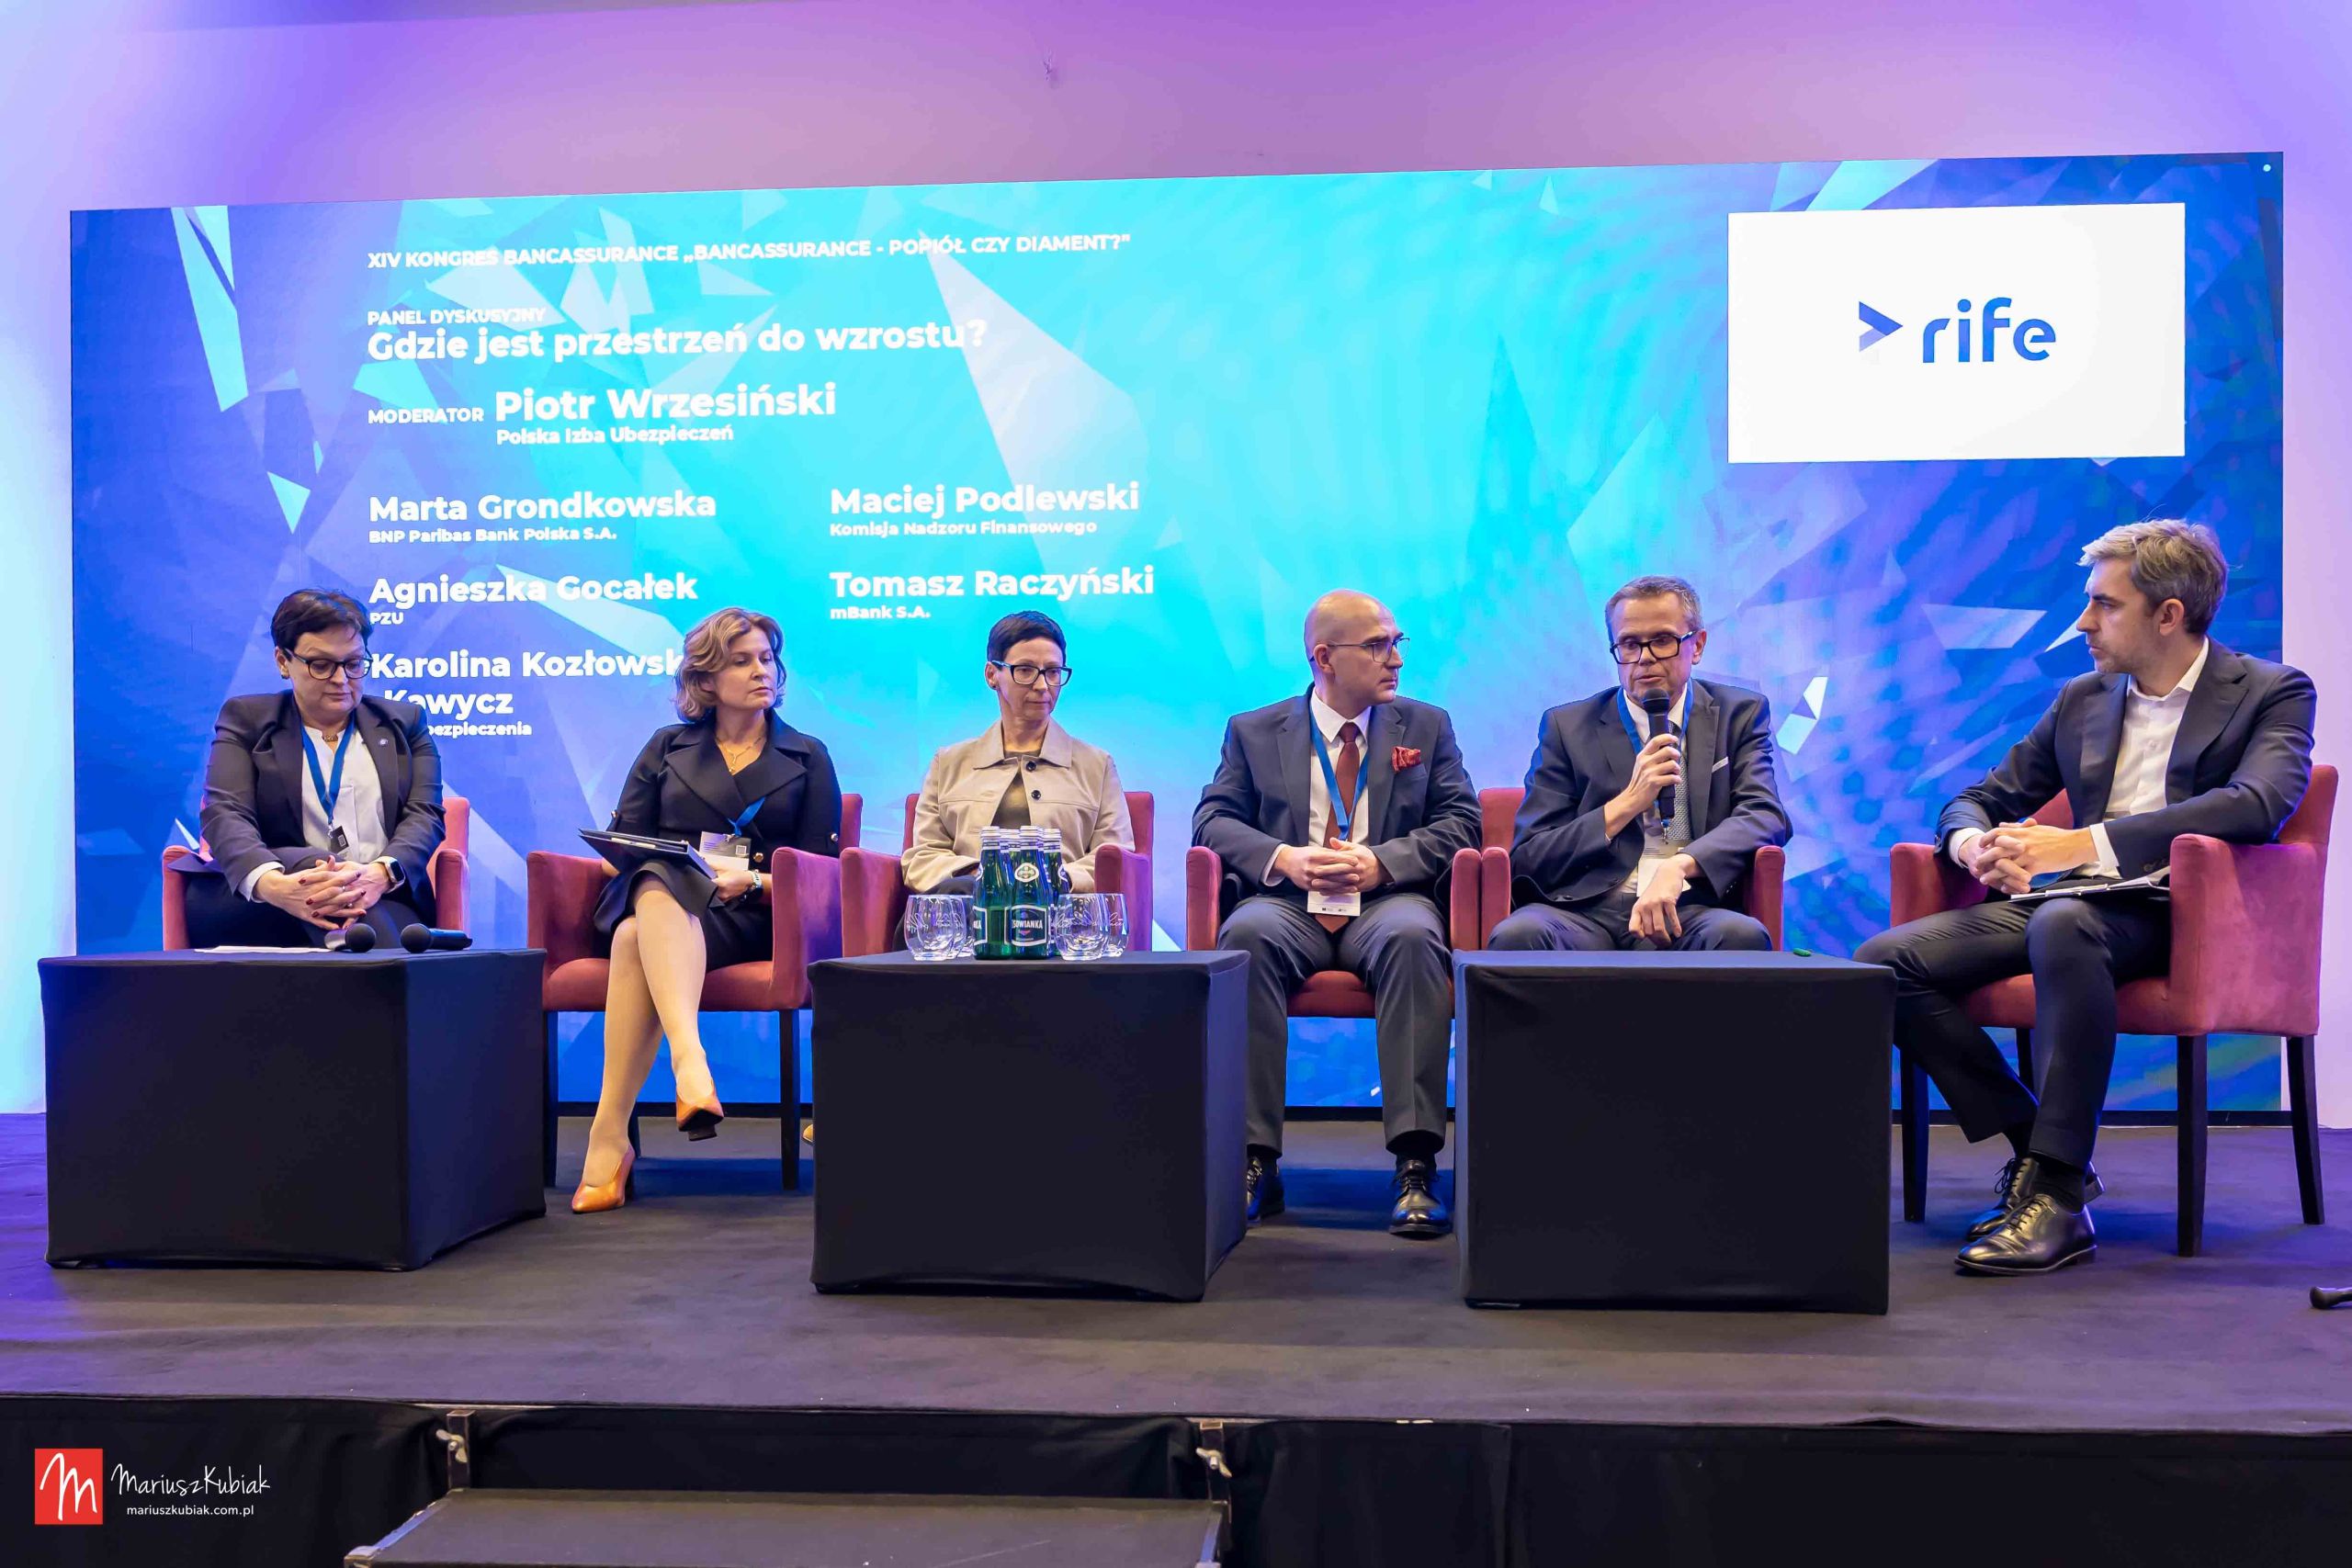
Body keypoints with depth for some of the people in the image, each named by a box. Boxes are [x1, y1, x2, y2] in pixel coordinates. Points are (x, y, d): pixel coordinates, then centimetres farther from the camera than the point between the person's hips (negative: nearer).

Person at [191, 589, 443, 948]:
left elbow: (424, 814, 5)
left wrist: (380, 874, -22)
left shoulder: (405, 722, 19)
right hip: (259, 916, 1)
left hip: (386, 903, -1)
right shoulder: (245, 719, 15)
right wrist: (272, 884, -27)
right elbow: (225, 814, -1)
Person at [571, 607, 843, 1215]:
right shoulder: (665, 748, 25)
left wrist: (752, 881, -12)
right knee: (659, 887, -39)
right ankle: (689, 1062, -59)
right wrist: (688, 872, -7)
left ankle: (609, 1137, -47)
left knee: (638, 939, -37)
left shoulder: (807, 757, 20)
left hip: (751, 916, -2)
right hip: (655, 900, 2)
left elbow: (819, 867, 9)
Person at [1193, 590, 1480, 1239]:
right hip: (1289, 903, 0)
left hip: (1387, 901, 0)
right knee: (1246, 935, -34)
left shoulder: (1427, 726, 17)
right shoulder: (1253, 731, 16)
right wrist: (1285, 859, -13)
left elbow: (1460, 821, 7)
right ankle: (1255, 1161, -32)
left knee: (1413, 938, -36)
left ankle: (1416, 1167, -37)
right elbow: (1213, 820, 7)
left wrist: (1382, 862, -10)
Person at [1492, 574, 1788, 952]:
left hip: (1690, 911, 1)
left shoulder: (1740, 715, 18)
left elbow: (1767, 817, 2)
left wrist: (1679, 866, -18)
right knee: (1518, 934, -34)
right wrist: (1627, 804, -5)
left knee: (1741, 935, -35)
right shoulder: (1567, 726, 15)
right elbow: (1527, 861, 8)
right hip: (1586, 912, 0)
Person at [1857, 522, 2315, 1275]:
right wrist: (1973, 843, -7)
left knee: (2063, 924, -40)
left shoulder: (2272, 693, 2)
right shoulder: (2082, 700, 19)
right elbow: (1980, 798, 22)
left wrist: (2084, 844, -27)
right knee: (1886, 960, -15)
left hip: (2185, 916, -6)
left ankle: (2059, 1193, -34)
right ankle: (2032, 1150, -7)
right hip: (2074, 905, 6)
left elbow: (2257, 805, -18)